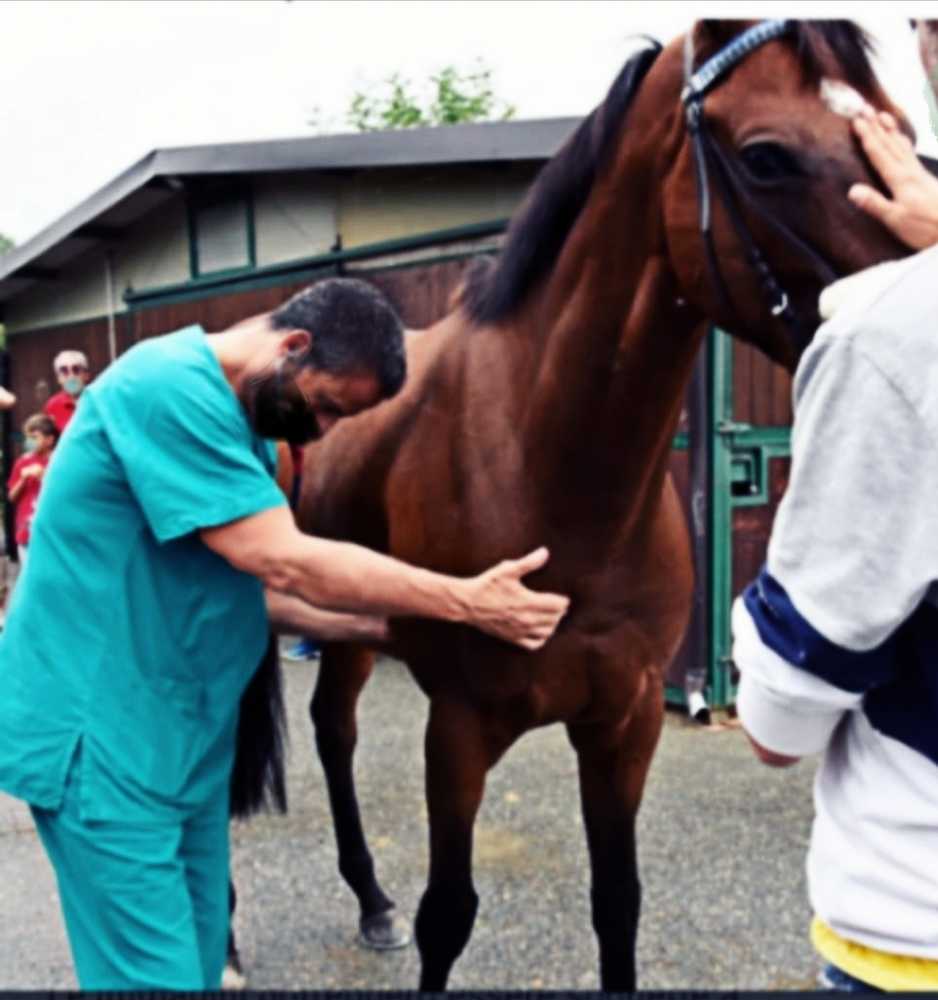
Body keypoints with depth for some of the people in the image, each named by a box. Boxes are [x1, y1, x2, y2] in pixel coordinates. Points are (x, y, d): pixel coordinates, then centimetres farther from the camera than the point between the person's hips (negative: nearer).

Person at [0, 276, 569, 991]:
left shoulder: (243, 424, 10)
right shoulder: (170, 386, -21)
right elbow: (284, 563, -26)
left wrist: (385, 627, 5)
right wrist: (465, 601, -20)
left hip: (189, 732, 9)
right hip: (101, 732, -9)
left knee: (200, 956, 18)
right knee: (158, 973, 1)